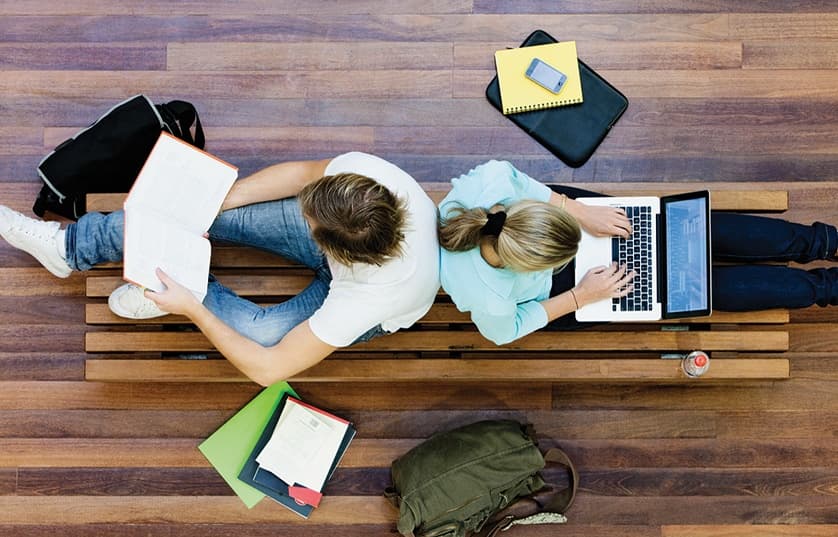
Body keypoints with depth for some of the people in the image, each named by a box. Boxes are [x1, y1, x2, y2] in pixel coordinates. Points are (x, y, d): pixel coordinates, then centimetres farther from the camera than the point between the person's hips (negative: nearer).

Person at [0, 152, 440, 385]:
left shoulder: (366, 299, -44)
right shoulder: (362, 169, -36)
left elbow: (269, 369, -34)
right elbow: (302, 173, -12)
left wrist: (192, 308, -30)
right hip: (344, 239, 4)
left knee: (257, 332, -28)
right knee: (215, 210, -12)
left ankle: (197, 295, 8)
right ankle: (71, 245, 7)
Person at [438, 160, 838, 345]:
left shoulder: (492, 178, -36)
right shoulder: (488, 299, -42)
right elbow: (504, 332, -19)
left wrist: (581, 213, -16)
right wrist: (580, 297, -18)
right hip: (550, 292, -3)